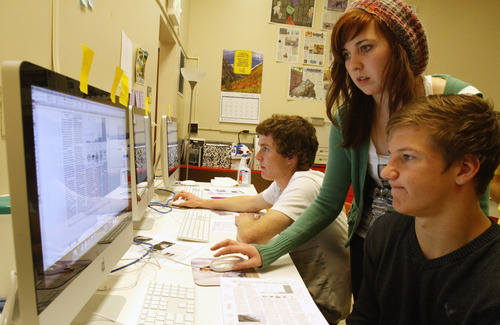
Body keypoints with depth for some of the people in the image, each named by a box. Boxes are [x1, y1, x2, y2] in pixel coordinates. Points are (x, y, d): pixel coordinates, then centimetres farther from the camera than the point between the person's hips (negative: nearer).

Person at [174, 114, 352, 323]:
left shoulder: (305, 184, -29)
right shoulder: (284, 181, 1)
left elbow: (250, 236, -38)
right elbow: (254, 202, 19)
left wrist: (243, 220, -13)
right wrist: (202, 202, 19)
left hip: (321, 302, -7)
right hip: (303, 285, 8)